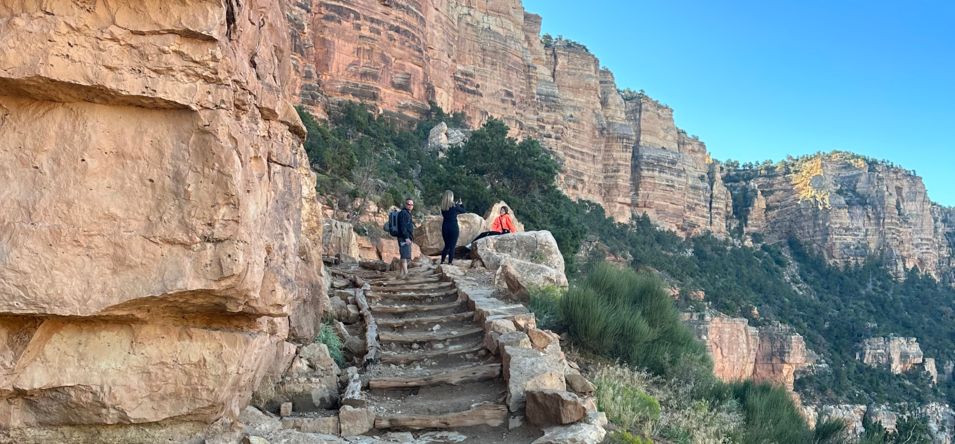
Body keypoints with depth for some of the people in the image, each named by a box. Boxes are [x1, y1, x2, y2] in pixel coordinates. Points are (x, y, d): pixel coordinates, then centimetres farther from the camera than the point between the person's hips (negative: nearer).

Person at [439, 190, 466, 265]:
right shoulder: (454, 206, -9)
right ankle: (450, 262, 0)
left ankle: (442, 261, 15)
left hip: (445, 227, 5)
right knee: (452, 246, 1)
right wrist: (459, 205, 23)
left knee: (446, 245, 17)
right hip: (453, 227, -5)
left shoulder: (443, 206, 2)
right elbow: (464, 211, 3)